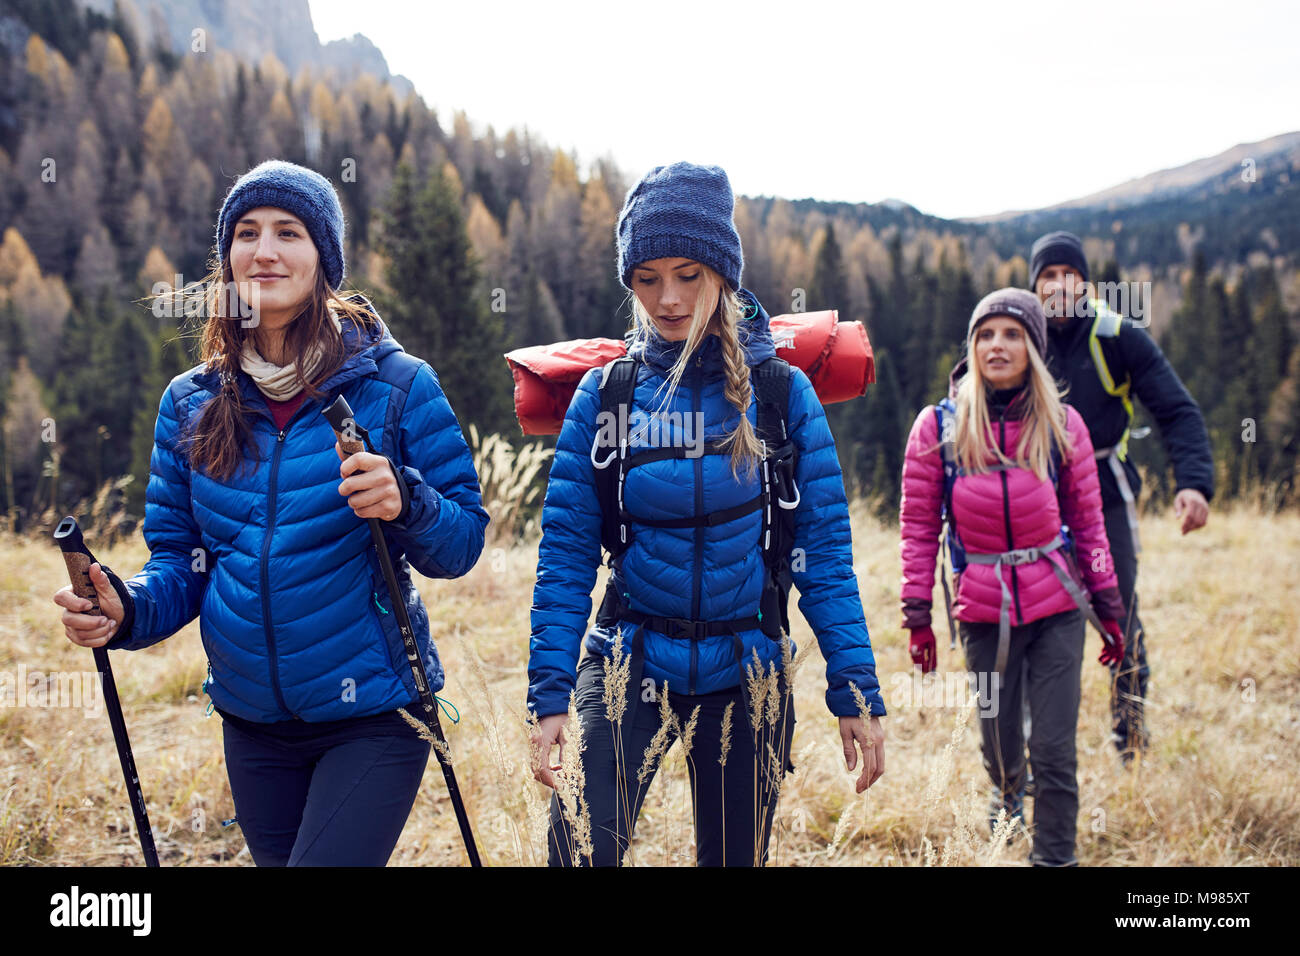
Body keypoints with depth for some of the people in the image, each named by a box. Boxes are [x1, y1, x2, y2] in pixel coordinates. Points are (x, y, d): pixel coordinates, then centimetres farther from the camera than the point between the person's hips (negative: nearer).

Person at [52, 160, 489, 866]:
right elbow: (178, 561, 7)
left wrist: (405, 504, -27)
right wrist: (127, 610, -14)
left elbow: (463, 542, -6)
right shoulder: (190, 403, 4)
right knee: (277, 859, 21)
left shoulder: (396, 384, -7)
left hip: (371, 717, -4)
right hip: (252, 724, 4)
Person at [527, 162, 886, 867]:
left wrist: (856, 692, -7)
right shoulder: (604, 394, -2)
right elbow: (567, 554, -3)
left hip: (745, 674, 1)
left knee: (734, 858, 14)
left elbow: (824, 549, -3)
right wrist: (549, 695, -10)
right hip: (630, 666, 0)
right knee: (580, 848, -22)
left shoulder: (781, 392, -3)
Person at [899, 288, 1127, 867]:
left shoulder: (1061, 424, -1)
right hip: (983, 613, 0)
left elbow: (1088, 521, 6)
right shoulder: (939, 427, -4)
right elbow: (918, 527, 0)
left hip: (1058, 609, 0)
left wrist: (1108, 606, 6)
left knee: (1054, 751, -3)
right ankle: (1007, 800, 49)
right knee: (999, 743, 15)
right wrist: (917, 615, -2)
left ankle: (1054, 857, 15)